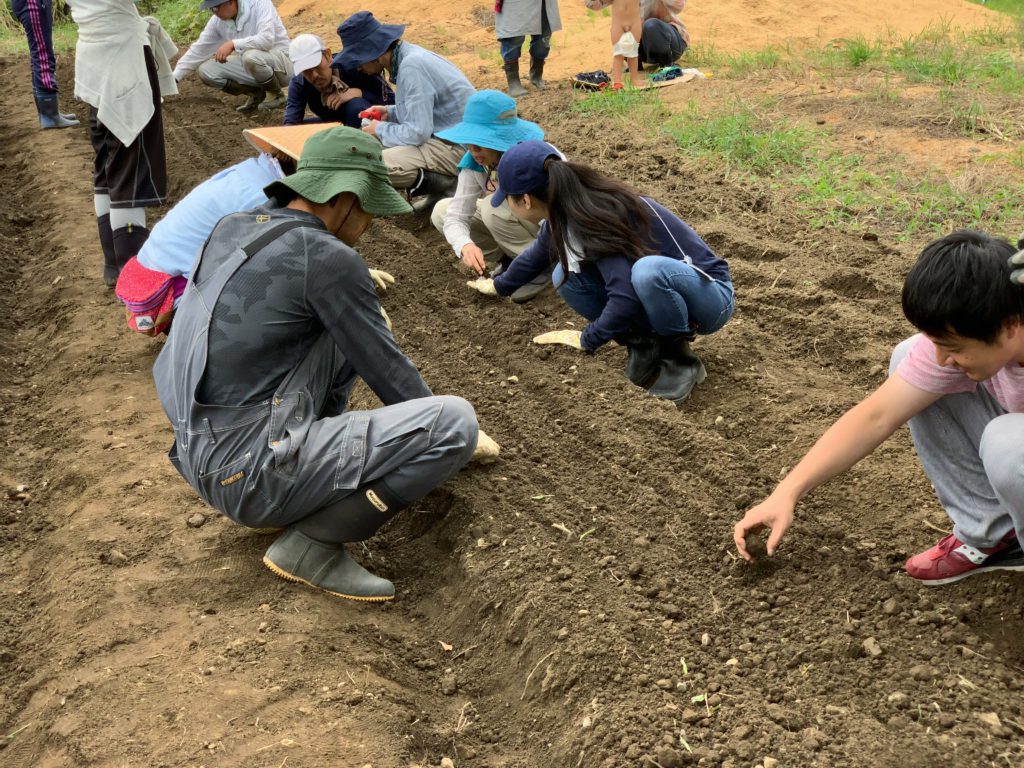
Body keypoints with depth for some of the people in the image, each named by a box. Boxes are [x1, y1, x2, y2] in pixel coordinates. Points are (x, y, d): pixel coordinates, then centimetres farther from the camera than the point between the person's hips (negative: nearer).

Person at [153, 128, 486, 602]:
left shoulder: (232, 229, 10)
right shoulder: (326, 257, -13)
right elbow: (386, 369, -3)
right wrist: (444, 431, 15)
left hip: (201, 457, 9)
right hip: (249, 473, -9)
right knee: (455, 423, -14)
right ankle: (312, 545, -7)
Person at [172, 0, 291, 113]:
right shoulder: (217, 20, -2)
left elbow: (267, 38, -33)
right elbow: (199, 50, 2)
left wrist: (232, 44, -37)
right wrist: (173, 78, -5)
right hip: (248, 65, 6)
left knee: (251, 57, -38)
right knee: (205, 70, -8)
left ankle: (275, 94, -10)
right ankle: (255, 92, 4)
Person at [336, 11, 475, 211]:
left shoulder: (411, 66, -21)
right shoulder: (408, 55, 8)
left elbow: (417, 133, -24)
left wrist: (380, 130, -7)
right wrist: (390, 113, 10)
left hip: (459, 147, -10)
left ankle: (451, 187, -7)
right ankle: (443, 182, 10)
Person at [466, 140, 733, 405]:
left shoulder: (597, 218, -29)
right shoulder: (562, 214, -3)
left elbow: (626, 298, -34)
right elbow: (536, 255, 20)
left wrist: (587, 340, -18)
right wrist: (499, 286, 35)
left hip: (708, 292, -7)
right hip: (655, 284, 8)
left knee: (647, 271, -39)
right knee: (565, 277, -6)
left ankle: (680, 360, -14)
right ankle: (645, 345, 1)